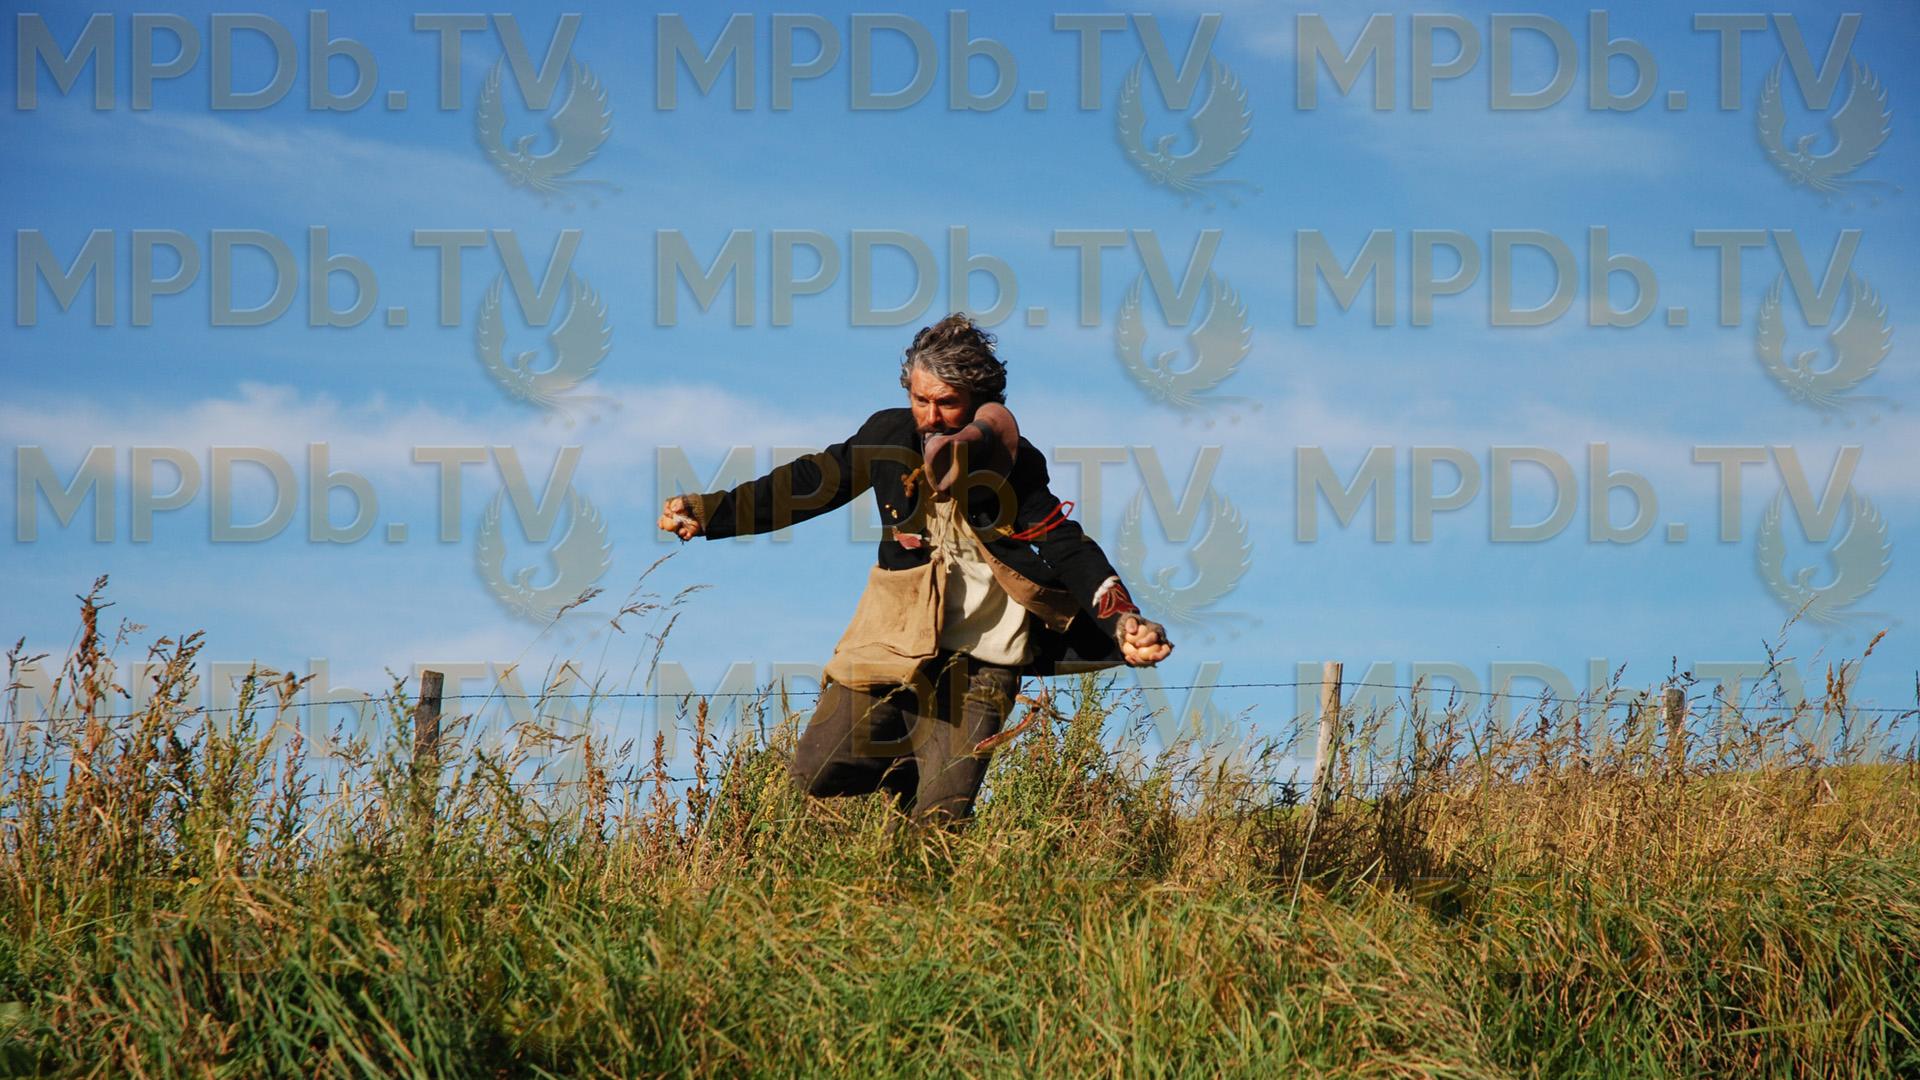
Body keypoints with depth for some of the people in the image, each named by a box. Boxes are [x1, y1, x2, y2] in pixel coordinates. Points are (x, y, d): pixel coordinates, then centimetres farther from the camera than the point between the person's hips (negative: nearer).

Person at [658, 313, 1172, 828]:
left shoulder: (1015, 465, -7)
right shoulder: (891, 435, 0)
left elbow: (1068, 549, -10)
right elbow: (807, 485, 7)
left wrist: (1122, 621, -26)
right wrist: (706, 512, 2)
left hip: (979, 661, -3)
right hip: (893, 642, 3)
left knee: (938, 820, -10)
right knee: (815, 776, -5)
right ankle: (904, 763, 23)